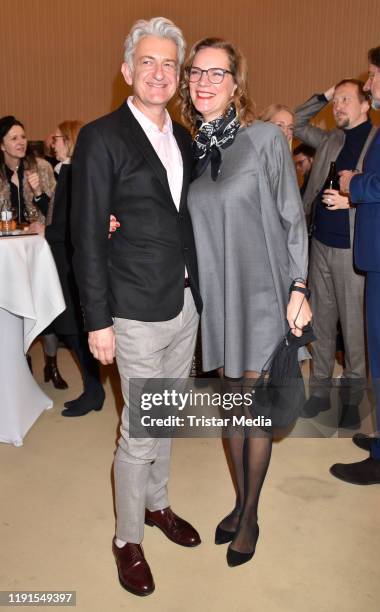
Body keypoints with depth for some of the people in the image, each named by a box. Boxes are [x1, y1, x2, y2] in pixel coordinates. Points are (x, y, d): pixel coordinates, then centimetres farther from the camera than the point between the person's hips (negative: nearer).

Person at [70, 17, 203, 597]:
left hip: (186, 304, 7)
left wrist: (199, 290, 8)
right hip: (139, 312, -6)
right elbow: (88, 236, -11)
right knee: (140, 431, 3)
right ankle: (128, 538, 25)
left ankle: (157, 504, 41)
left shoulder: (183, 138, 11)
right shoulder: (102, 137, -9)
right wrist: (98, 321, -13)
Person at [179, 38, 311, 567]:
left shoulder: (266, 138, -6)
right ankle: (239, 500, 34)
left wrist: (299, 288, -11)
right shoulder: (190, 147, 7)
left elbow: (292, 218, -5)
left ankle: (250, 516, 24)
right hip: (217, 293, 5)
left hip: (260, 290, -4)